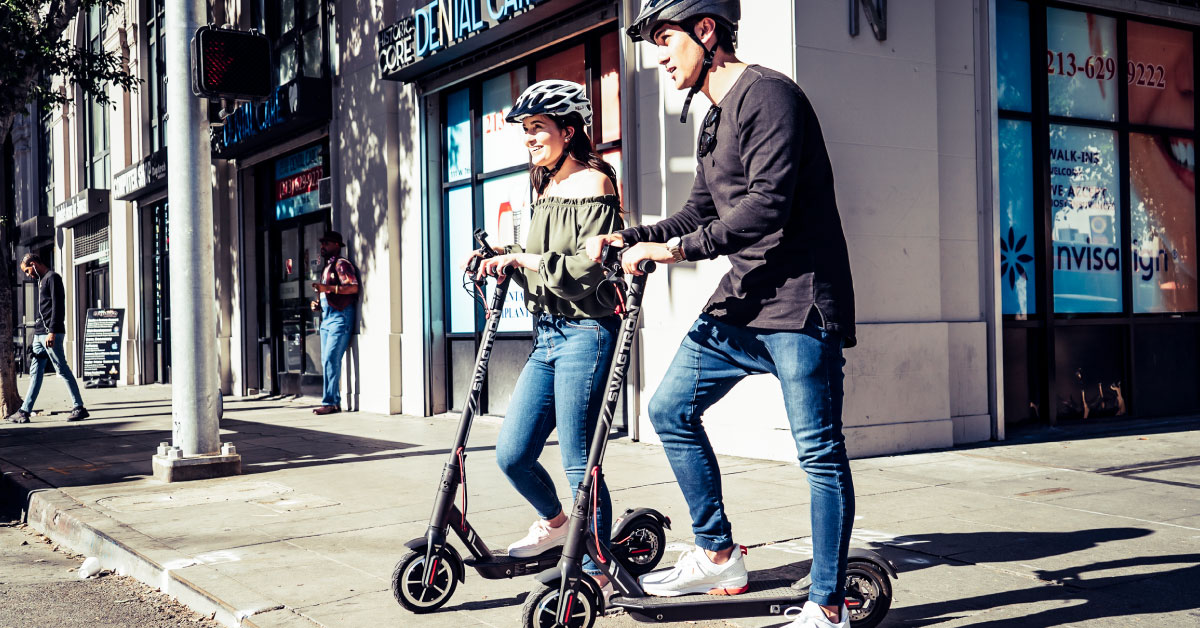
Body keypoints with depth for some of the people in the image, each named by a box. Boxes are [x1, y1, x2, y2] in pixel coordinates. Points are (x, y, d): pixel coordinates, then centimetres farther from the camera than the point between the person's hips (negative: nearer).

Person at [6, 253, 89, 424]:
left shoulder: (53, 278, -7)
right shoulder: (41, 280, 21)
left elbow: (58, 307, -15)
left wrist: (52, 332, -21)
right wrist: (38, 332, 19)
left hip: (51, 334, -9)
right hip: (39, 335, 9)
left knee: (63, 370, -7)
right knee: (35, 373, 8)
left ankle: (79, 408, -3)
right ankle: (24, 411, 8)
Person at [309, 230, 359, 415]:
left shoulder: (341, 264, -4)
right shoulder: (327, 268, 25)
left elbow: (353, 287, -19)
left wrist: (328, 288, -25)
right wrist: (317, 303, 14)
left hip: (340, 317, -10)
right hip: (326, 318, 10)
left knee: (331, 360, -15)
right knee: (327, 361, 7)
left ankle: (329, 402, -15)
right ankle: (335, 401, 11)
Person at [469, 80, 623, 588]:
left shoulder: (593, 183, -7)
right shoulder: (546, 189, 19)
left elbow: (595, 266, -18)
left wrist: (526, 259, -15)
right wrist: (506, 261, 6)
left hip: (585, 334, -8)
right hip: (546, 336, 8)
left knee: (578, 464, -5)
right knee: (511, 455, 8)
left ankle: (595, 573, 9)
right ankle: (555, 523, 35)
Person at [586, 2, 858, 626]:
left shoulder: (767, 94, -11)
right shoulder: (713, 120, 19)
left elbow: (768, 205, -22)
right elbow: (699, 213, 23)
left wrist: (678, 248, -21)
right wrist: (629, 238, 9)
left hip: (800, 302, -10)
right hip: (743, 297, 10)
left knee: (819, 452, -3)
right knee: (670, 410, 9)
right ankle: (718, 558, 19)